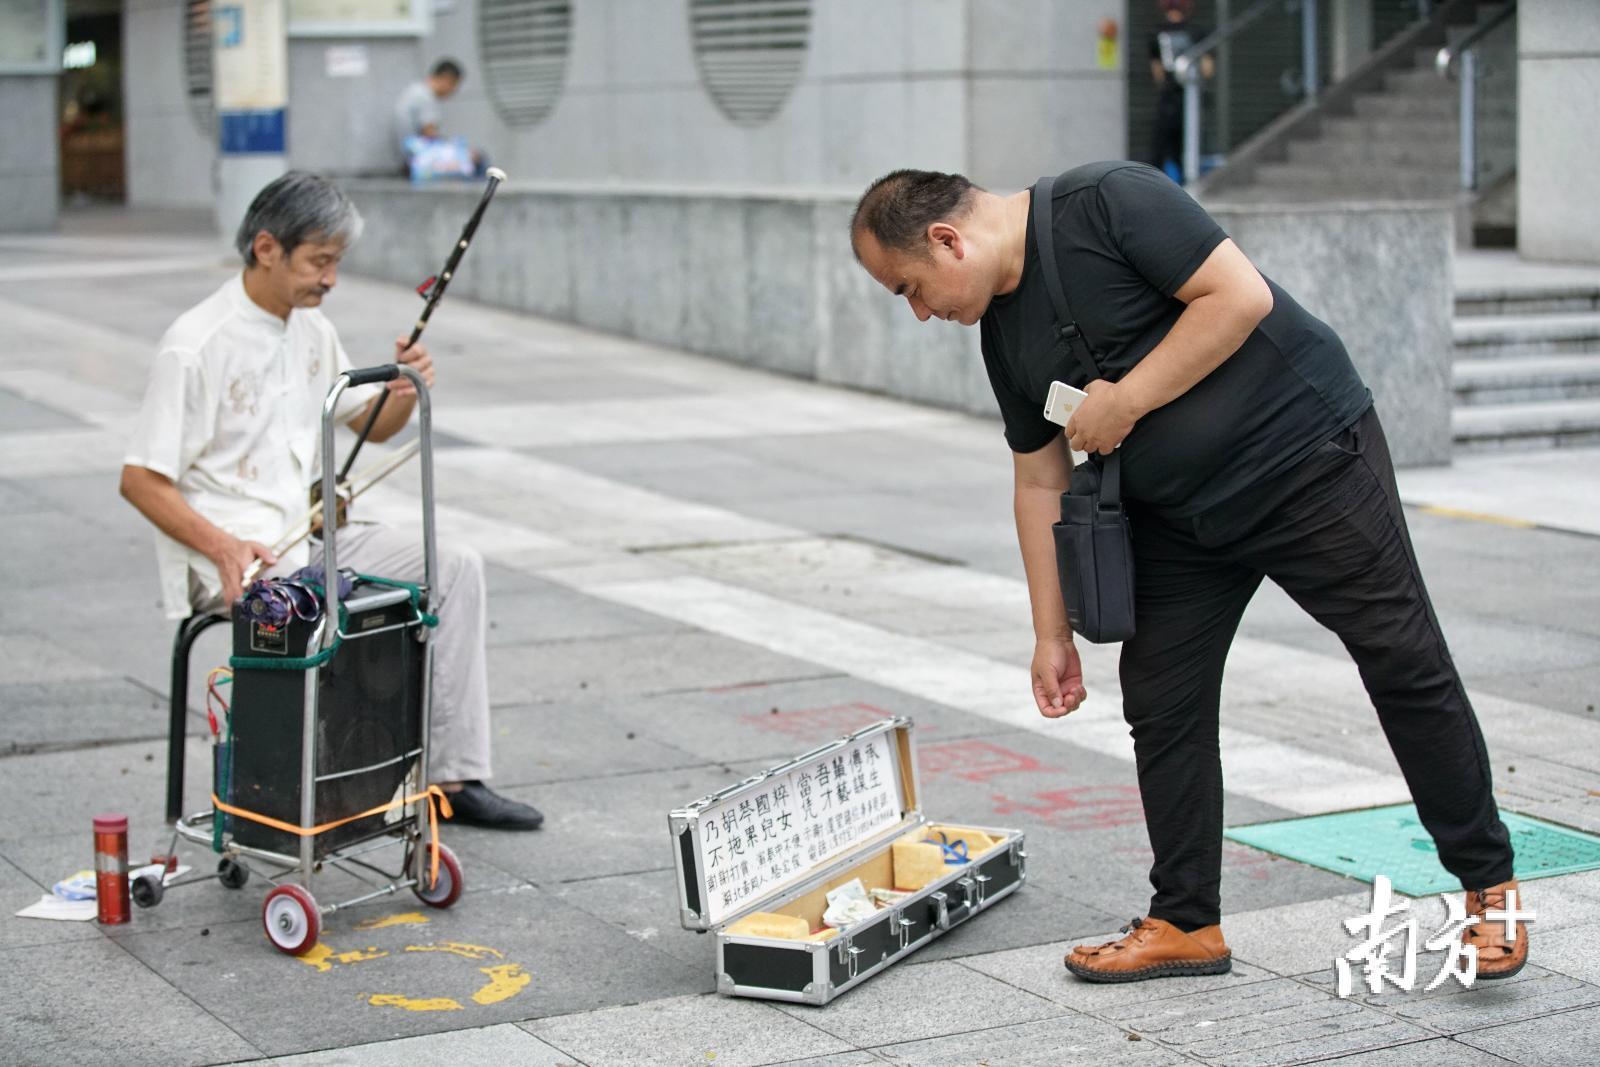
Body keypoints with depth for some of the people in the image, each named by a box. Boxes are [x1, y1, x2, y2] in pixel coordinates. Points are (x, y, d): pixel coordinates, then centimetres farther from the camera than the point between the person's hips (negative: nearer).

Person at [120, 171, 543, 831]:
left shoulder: (310, 329, 10)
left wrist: (405, 391, -3)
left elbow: (374, 426, 21)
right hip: (234, 550, -8)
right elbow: (140, 479, -15)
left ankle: (453, 775, -6)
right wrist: (222, 547, -28)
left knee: (456, 567, -6)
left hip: (314, 531, 8)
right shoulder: (196, 347, -14)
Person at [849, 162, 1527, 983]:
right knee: (1160, 703, 4)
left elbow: (1241, 296, -23)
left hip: (1307, 456, -8)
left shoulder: (1106, 202, -18)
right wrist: (1052, 635, 10)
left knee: (1406, 669, -3)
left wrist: (1126, 400, -20)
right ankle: (1186, 923, 15)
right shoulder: (1002, 331, 6)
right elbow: (1041, 483, 11)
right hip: (1177, 516, 8)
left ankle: (1487, 884, 11)